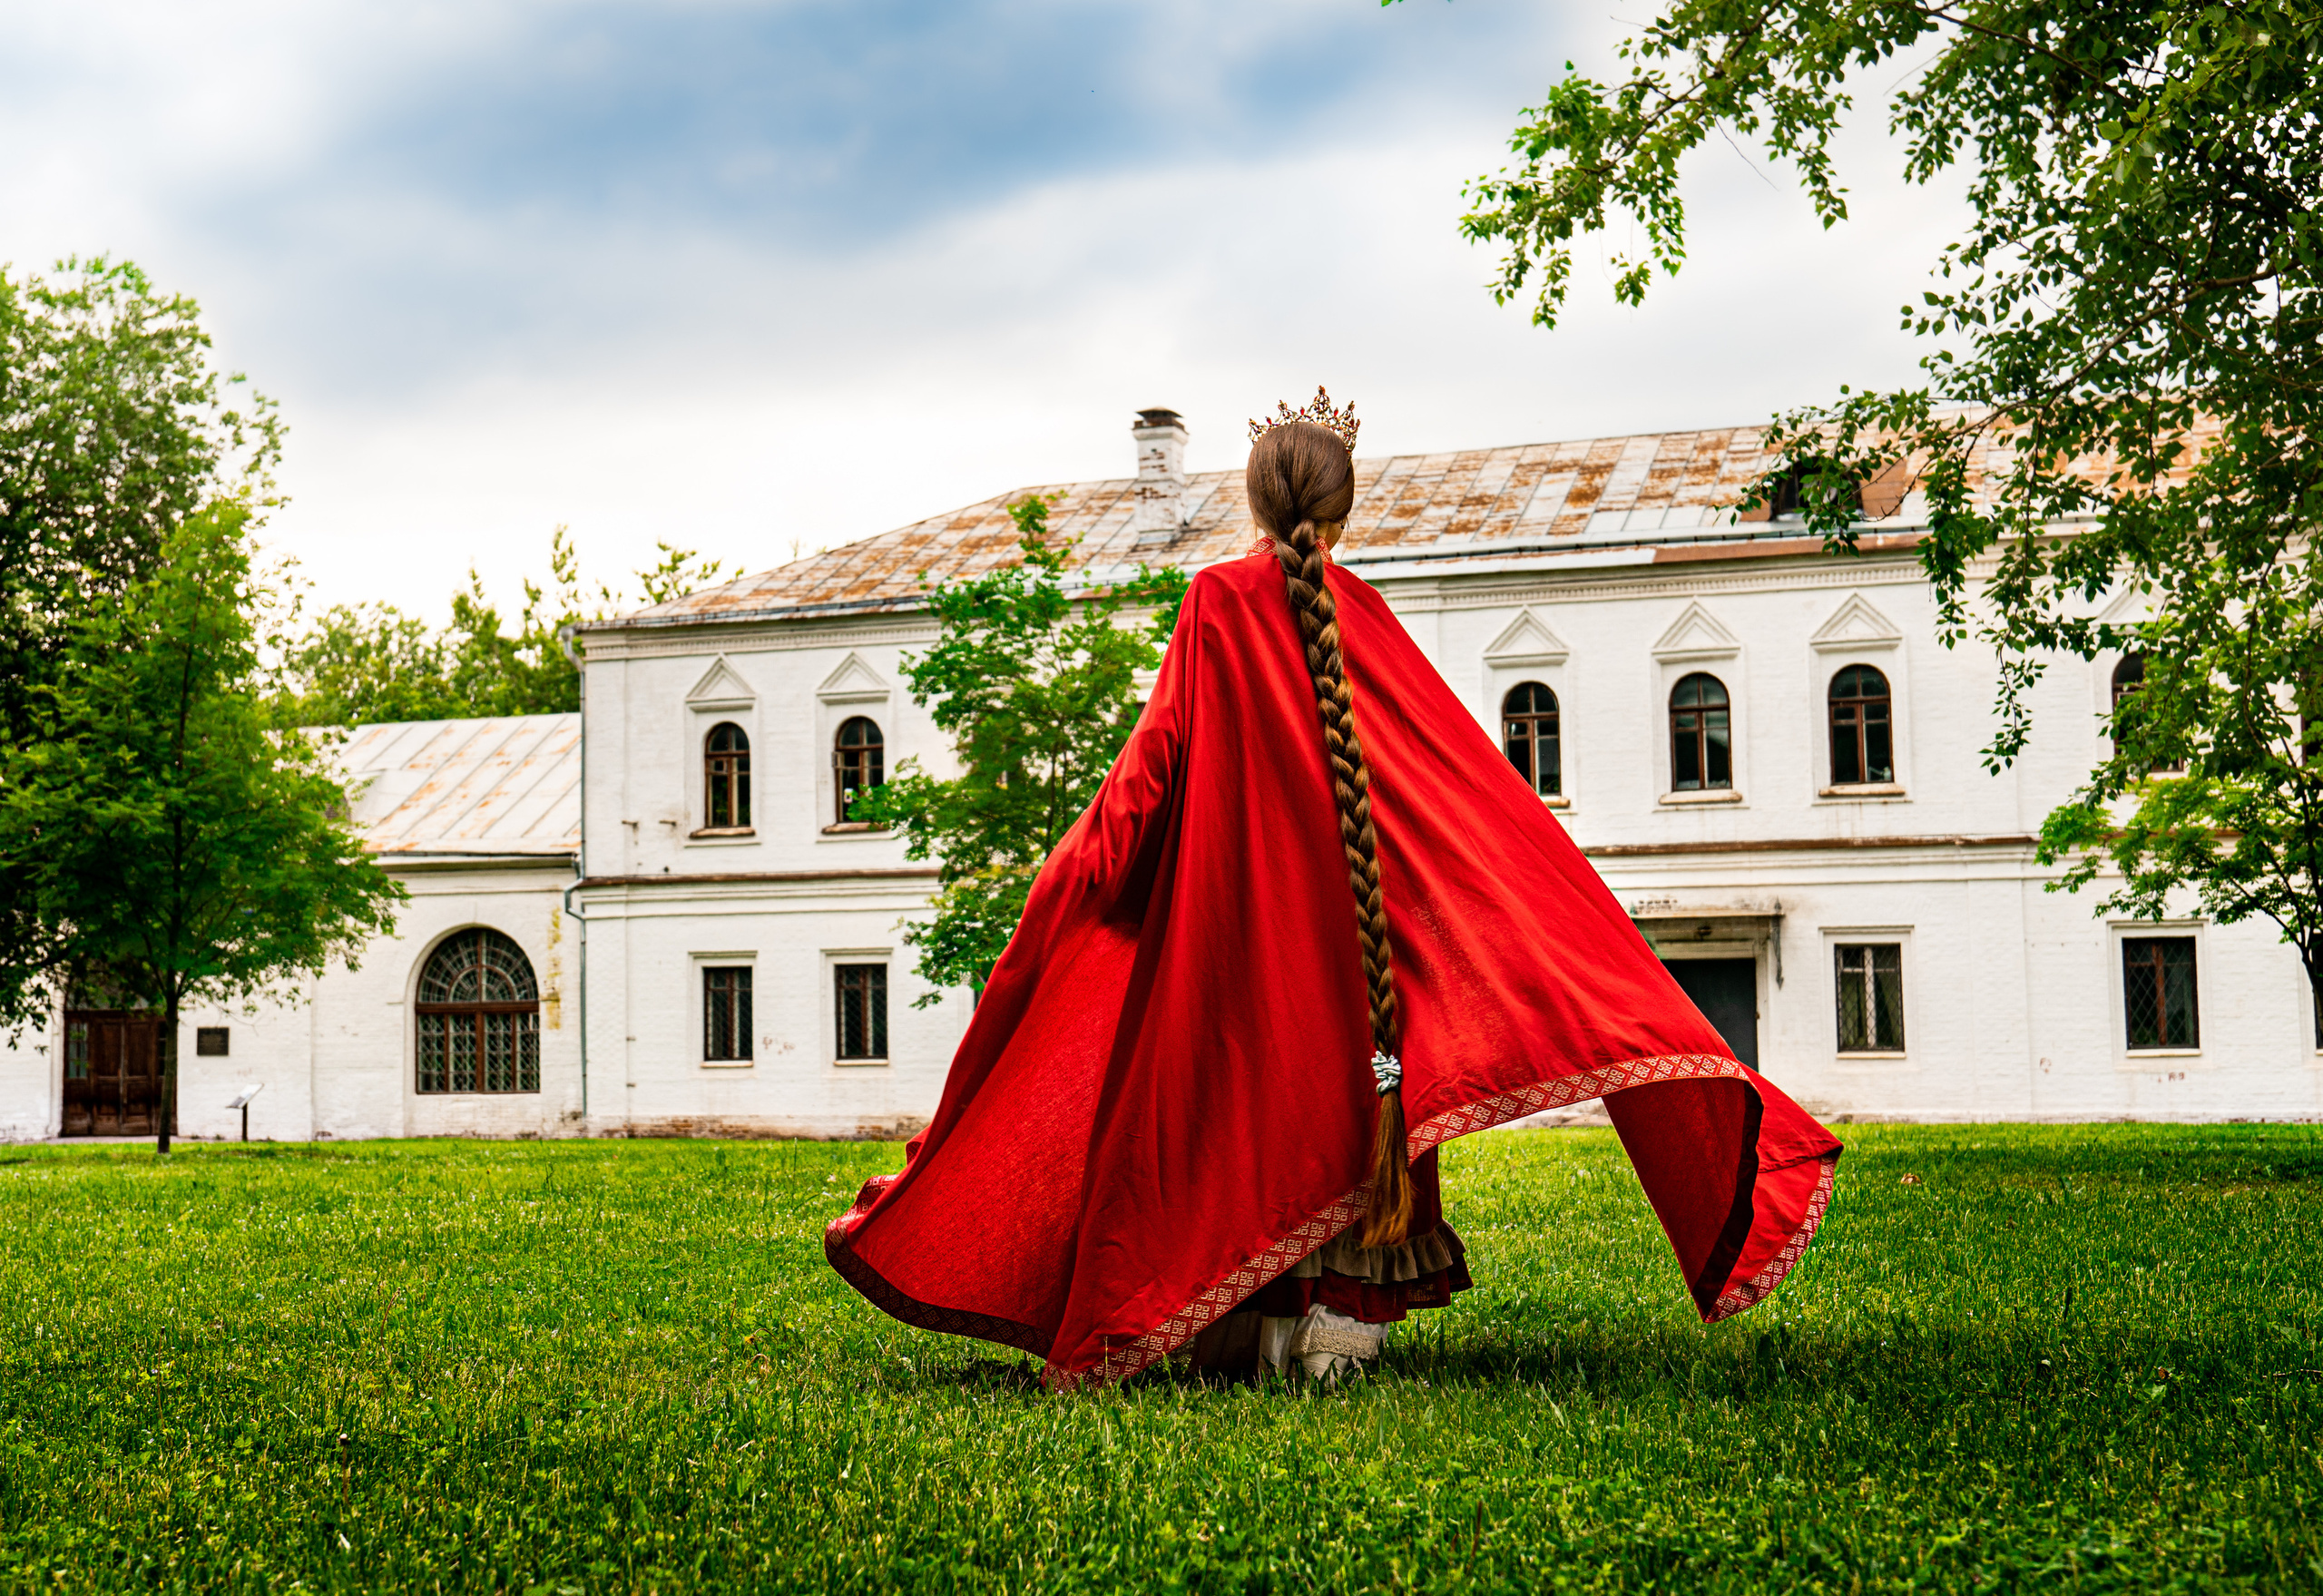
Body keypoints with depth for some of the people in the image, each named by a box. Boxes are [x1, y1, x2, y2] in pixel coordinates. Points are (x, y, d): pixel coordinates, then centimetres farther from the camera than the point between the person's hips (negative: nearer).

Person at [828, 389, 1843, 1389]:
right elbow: (1453, 764, 5)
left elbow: (1159, 751, -2)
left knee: (1242, 1088, 6)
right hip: (1346, 898, 1)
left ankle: (1241, 1317, 5)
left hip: (1235, 896, 0)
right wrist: (1528, 855, 16)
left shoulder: (1218, 603, -2)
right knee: (1347, 1084, 4)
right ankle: (1342, 1313, -1)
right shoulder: (1362, 612, 1)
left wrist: (1084, 864, 7)